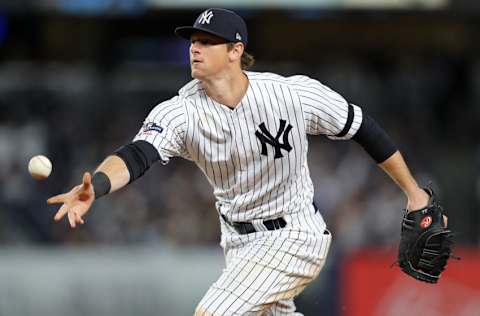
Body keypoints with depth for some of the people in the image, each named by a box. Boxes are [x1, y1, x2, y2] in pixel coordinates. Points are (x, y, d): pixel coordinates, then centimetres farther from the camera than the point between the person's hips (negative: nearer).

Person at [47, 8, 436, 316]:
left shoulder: (296, 94, -20)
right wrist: (94, 187, -55)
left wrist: (413, 192, 1)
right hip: (239, 242, 5)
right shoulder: (180, 112, -16)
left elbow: (362, 128, -6)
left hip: (294, 236, -5)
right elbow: (136, 156, -33)